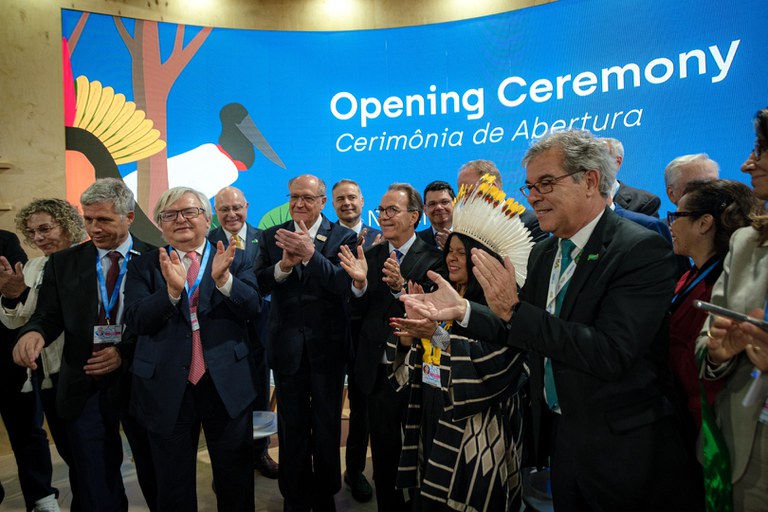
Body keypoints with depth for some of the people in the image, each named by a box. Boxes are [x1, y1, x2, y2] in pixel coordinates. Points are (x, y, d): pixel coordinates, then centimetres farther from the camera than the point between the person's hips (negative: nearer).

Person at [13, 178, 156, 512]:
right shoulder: (63, 263, 5)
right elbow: (48, 316, 3)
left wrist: (125, 352, -18)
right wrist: (34, 332, -20)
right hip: (84, 388, 3)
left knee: (155, 479, 14)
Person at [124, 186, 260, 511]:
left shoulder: (234, 260, 2)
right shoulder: (144, 266, 3)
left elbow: (252, 307, -9)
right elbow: (135, 320, -9)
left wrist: (223, 279, -26)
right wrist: (172, 289, -26)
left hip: (227, 384, 0)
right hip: (168, 387, 1)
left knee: (236, 482, 16)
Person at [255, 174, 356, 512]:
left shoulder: (342, 237, -6)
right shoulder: (272, 237, 1)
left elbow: (344, 284, -19)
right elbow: (260, 285, -8)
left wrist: (310, 253, -32)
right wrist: (284, 265, -27)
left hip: (327, 345, -1)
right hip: (287, 344, 2)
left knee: (327, 426, 15)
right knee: (291, 427, 16)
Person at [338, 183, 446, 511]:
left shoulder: (431, 259, -12)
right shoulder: (371, 256, 3)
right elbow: (358, 311, -2)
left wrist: (400, 286, -36)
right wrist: (360, 283, -21)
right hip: (377, 370, 4)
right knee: (383, 453, 20)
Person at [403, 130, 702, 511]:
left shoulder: (642, 250, -20)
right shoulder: (543, 254, 2)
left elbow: (612, 353, -29)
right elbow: (524, 333, 5)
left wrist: (514, 310, -32)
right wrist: (463, 310, -9)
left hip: (624, 450, -6)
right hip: (561, 437, 6)